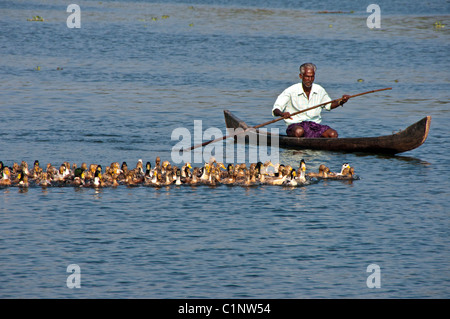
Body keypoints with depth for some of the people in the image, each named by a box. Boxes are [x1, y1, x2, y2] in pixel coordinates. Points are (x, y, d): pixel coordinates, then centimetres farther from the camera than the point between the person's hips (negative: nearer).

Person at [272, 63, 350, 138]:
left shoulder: (319, 90, 8)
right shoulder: (291, 91, -7)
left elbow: (329, 105, 26)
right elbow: (275, 110, -12)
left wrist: (340, 102, 6)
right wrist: (282, 114, -36)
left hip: (314, 125, 5)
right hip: (296, 125, -4)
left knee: (333, 134, -23)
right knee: (299, 131, -41)